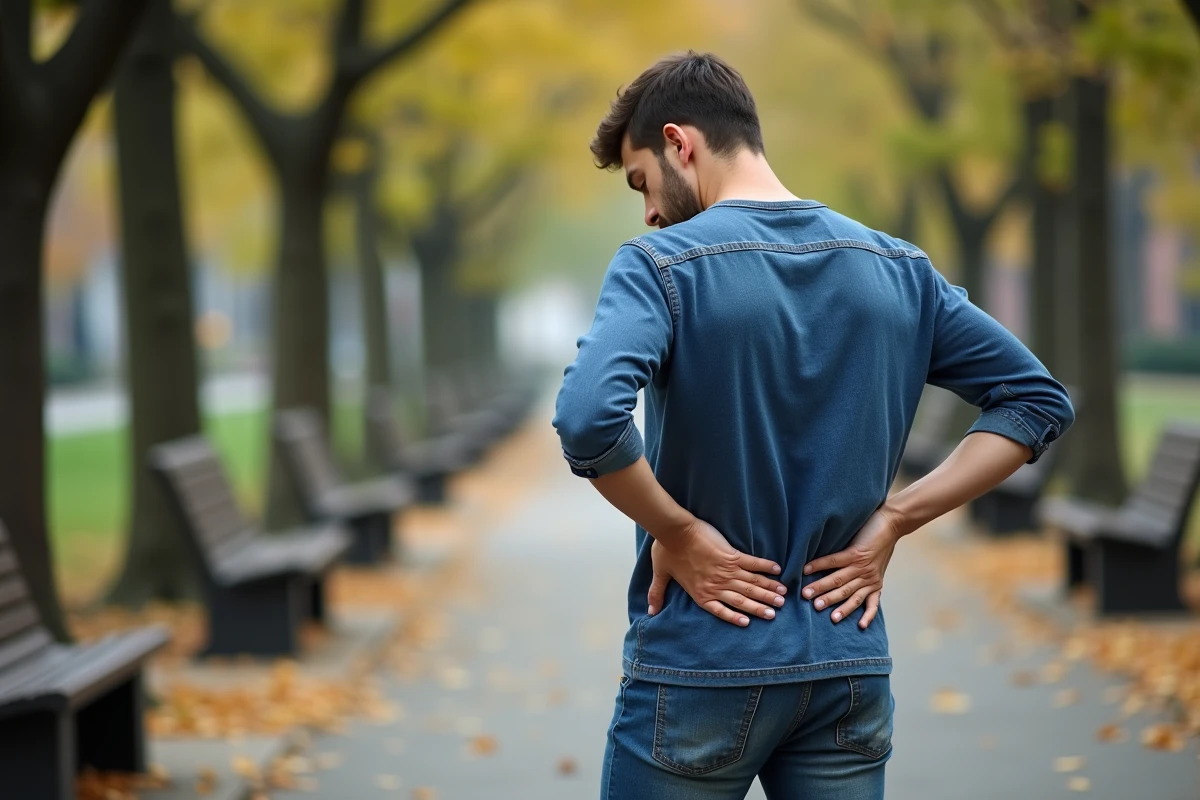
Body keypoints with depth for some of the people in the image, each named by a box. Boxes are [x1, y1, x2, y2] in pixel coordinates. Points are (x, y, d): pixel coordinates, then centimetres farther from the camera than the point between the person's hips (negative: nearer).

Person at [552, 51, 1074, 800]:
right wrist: (893, 521, 3)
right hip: (850, 666, 5)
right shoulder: (899, 269, 6)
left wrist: (678, 532, -12)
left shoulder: (662, 265, -10)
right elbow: (1037, 399, 9)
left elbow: (587, 419, -27)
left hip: (701, 669, -4)